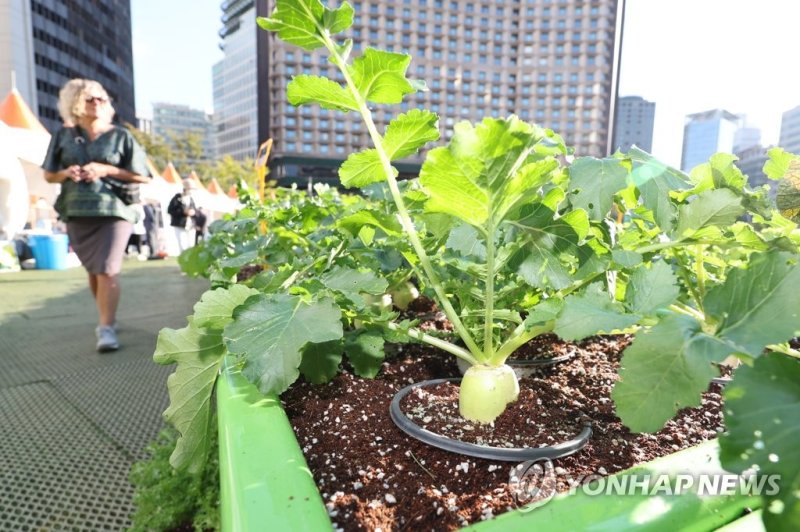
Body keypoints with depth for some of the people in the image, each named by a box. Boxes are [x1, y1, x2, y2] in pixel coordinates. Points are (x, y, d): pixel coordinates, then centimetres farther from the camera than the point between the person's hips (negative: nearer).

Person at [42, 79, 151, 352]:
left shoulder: (121, 136, 2)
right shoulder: (64, 135, 10)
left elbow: (143, 176, 0)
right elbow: (49, 175, 15)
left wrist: (107, 170, -11)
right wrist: (67, 173, -7)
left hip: (113, 210, -4)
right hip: (77, 212, 4)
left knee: (107, 270, -12)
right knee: (93, 271, 12)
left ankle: (107, 328, -10)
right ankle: (106, 318, 28)